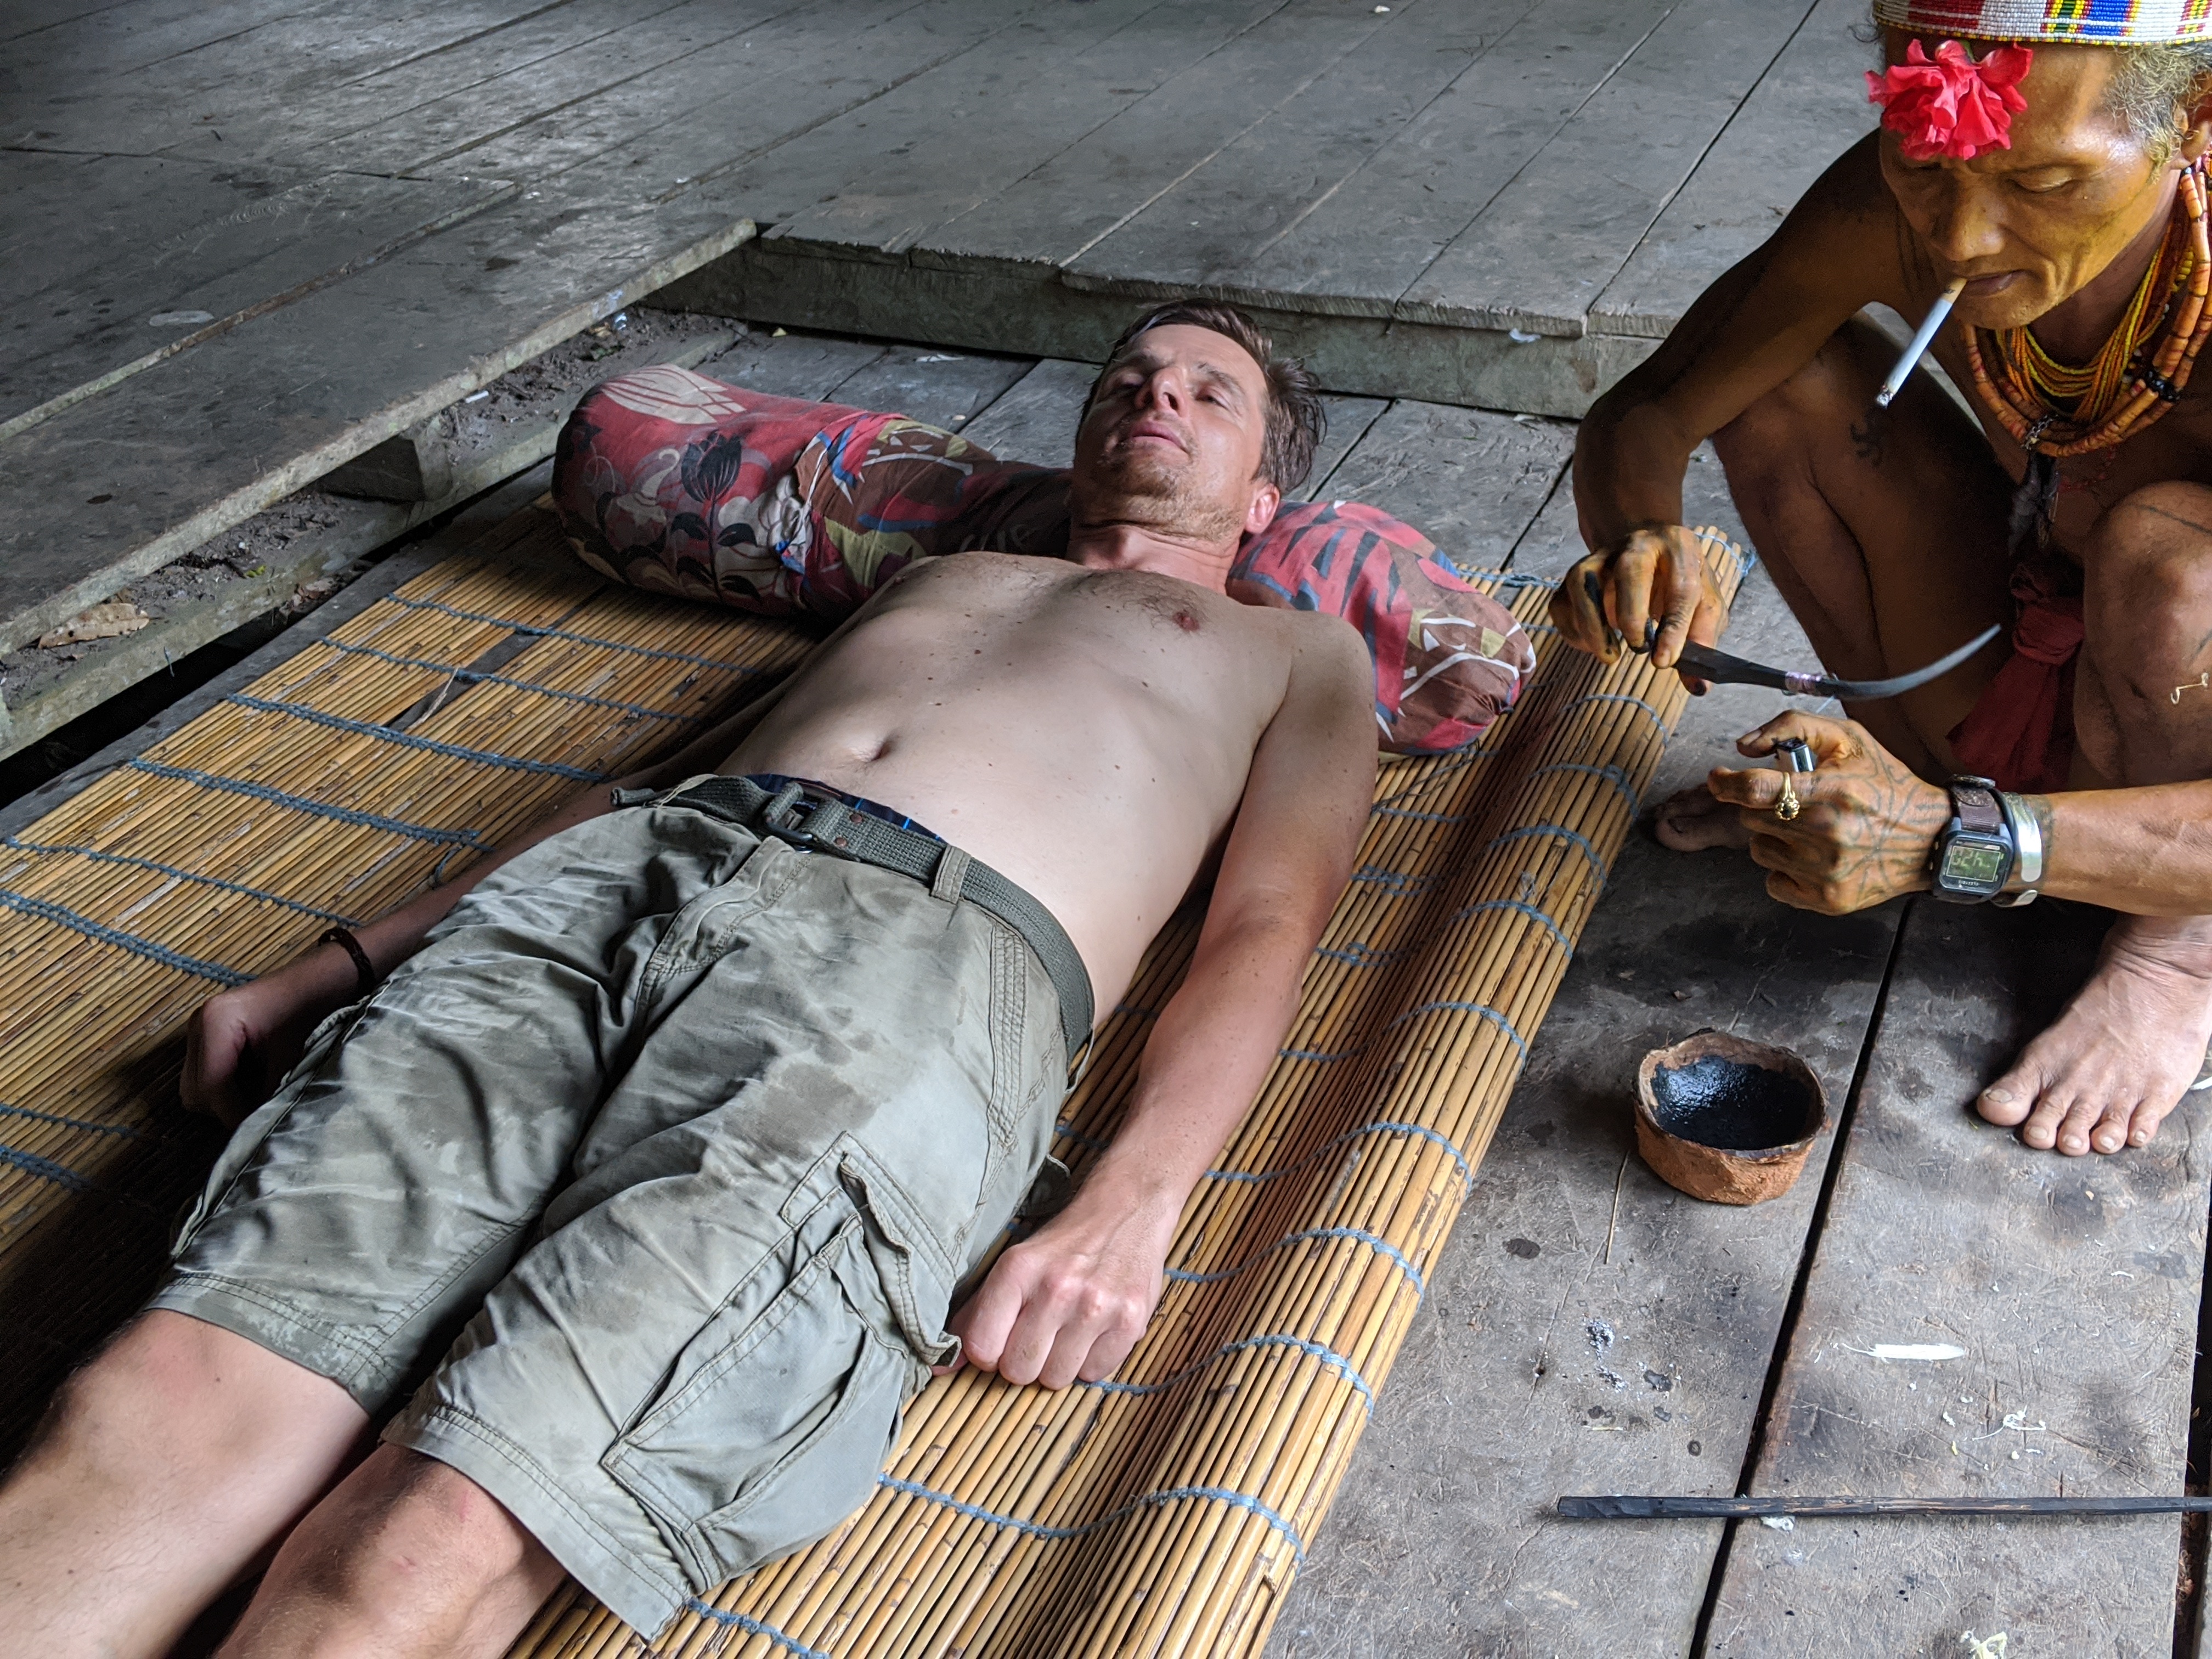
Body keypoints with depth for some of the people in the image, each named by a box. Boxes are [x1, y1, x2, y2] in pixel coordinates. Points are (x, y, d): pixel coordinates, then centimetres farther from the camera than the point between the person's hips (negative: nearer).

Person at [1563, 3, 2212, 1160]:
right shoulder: (1898, 208, -21)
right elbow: (1639, 419, -12)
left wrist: (1958, 844, -48)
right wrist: (1636, 541, -36)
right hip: (2013, 676, 4)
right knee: (1783, 382, -12)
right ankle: (1929, 762, 7)